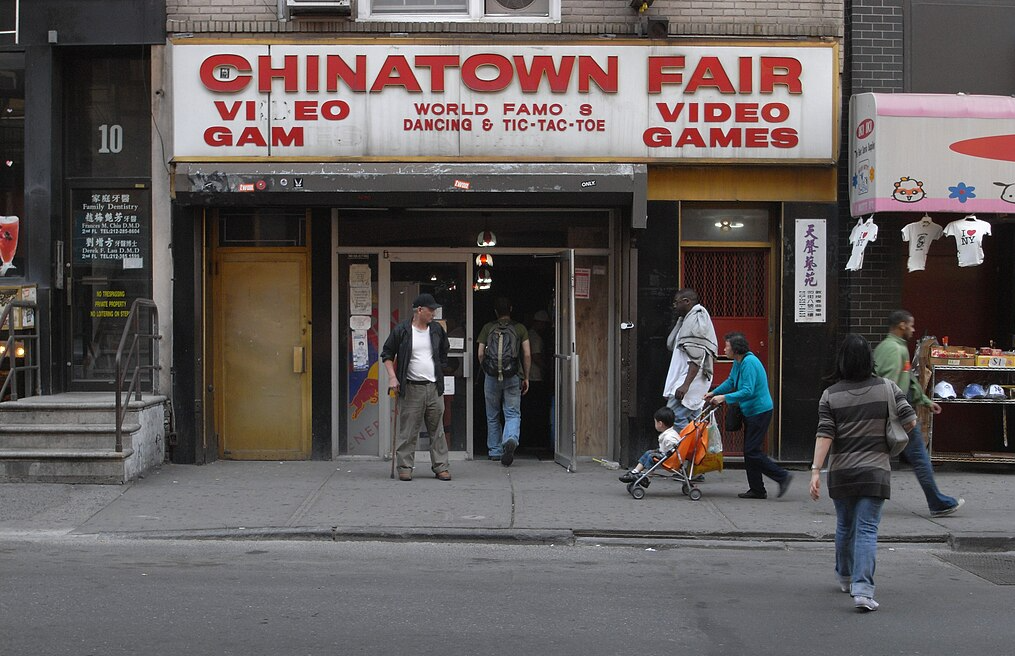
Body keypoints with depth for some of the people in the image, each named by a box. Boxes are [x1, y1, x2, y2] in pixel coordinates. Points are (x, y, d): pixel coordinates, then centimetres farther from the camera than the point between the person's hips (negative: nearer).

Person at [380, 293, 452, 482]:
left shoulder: (437, 330, 11)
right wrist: (392, 376, -8)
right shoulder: (401, 331, -3)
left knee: (437, 429, 6)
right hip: (411, 388, -4)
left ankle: (440, 466, 10)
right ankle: (405, 467, 5)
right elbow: (387, 354, 3)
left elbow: (444, 351, 28)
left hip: (434, 388, 4)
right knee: (408, 430, -2)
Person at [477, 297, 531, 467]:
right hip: (513, 377, -1)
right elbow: (527, 354, -1)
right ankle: (511, 439, -26)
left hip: (492, 377, 1)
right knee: (513, 414, 2)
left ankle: (494, 451, 19)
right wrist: (526, 377, 8)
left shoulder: (488, 328, 3)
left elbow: (480, 354, 0)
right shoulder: (520, 328, 3)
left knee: (492, 416, 14)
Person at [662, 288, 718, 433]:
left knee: (675, 418, -17)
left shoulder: (696, 320, -12)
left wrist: (686, 384, -26)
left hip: (689, 380, -11)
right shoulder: (688, 320, 21)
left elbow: (697, 358, -21)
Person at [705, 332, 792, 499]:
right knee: (749, 451, 11)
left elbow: (748, 391, -27)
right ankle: (757, 490, 15)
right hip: (751, 412, 10)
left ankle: (782, 476, -2)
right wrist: (714, 393, 21)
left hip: (760, 412, -10)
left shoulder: (749, 363, -21)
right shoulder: (738, 362, 10)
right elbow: (731, 381, 27)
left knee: (752, 451, -10)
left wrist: (725, 397, -24)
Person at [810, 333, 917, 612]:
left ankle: (845, 578, 37)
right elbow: (909, 420, -2)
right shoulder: (887, 388, -2)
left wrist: (816, 470, -11)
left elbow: (825, 434, -10)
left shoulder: (830, 395, -3)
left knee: (844, 526, 19)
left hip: (840, 472, 1)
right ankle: (862, 589, -17)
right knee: (867, 530, -4)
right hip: (875, 471, -1)